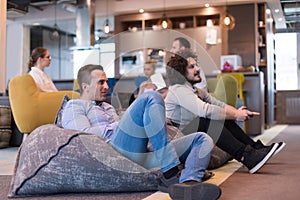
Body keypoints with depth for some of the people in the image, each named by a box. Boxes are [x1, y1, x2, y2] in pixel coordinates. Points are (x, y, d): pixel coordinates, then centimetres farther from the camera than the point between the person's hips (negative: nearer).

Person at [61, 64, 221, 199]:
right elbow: (84, 134, -6)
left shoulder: (108, 107, 40)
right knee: (151, 98, -25)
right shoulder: (74, 106, 15)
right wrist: (116, 126, 0)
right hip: (116, 152, -8)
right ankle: (171, 174, -30)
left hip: (142, 157, 8)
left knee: (202, 139, -3)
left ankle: (187, 183, -37)